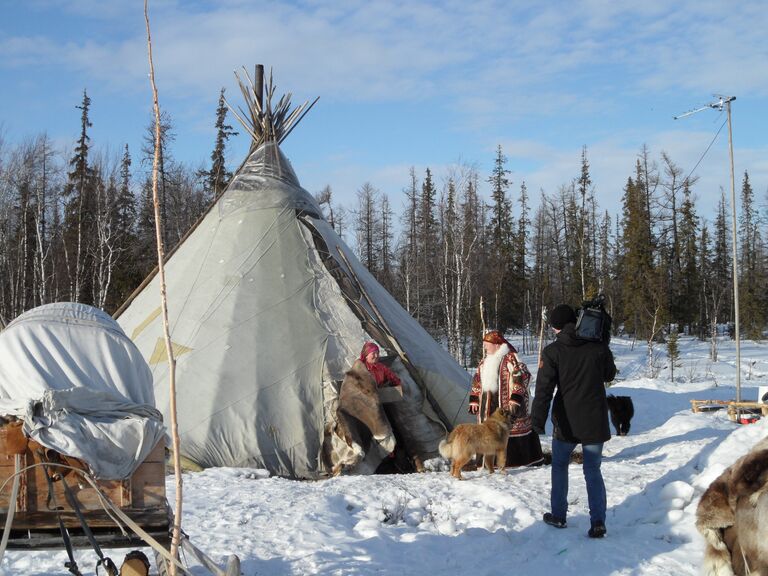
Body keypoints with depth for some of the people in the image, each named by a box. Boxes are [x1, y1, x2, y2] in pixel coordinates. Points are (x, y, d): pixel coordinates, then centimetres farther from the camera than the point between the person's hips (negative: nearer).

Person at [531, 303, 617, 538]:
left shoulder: (552, 352, -10)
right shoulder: (599, 347, -4)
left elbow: (544, 388, -16)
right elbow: (609, 375, 13)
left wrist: (538, 420, -20)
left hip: (566, 422, -1)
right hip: (595, 422, 2)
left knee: (559, 466, 18)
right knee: (593, 470, 9)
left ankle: (558, 515, 23)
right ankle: (598, 521, 0)